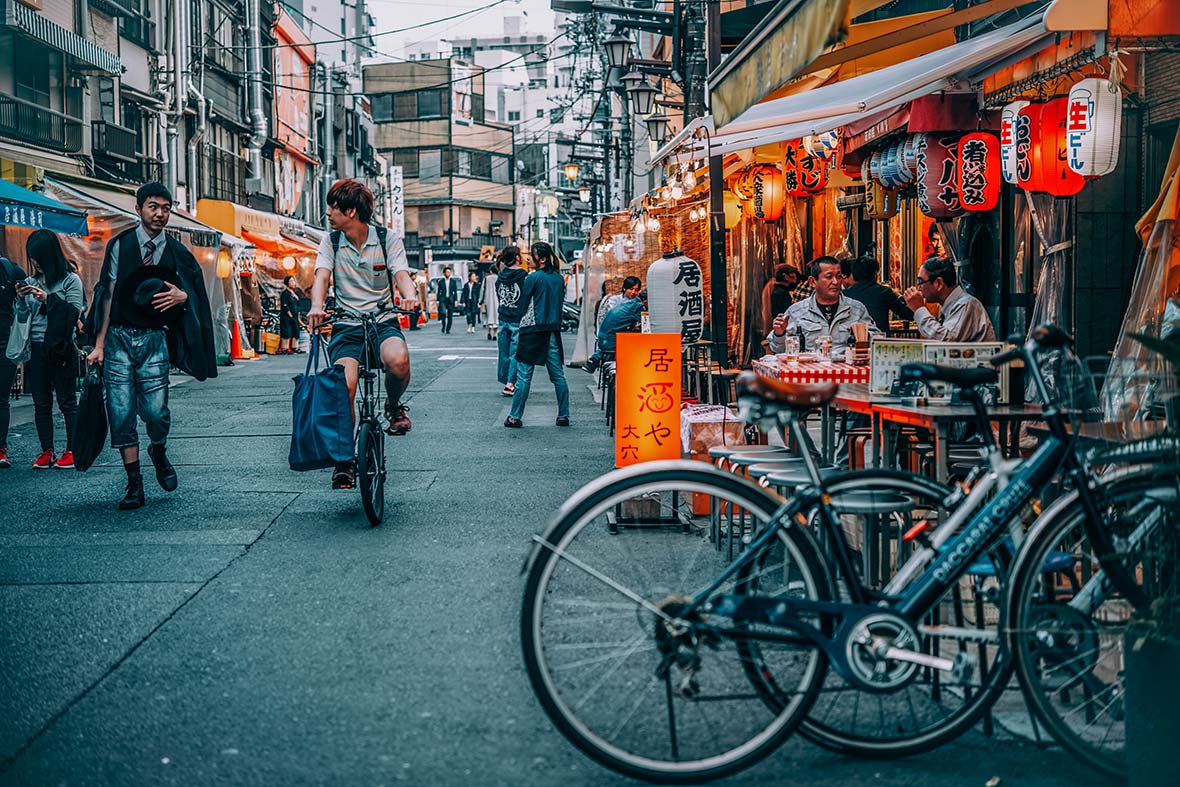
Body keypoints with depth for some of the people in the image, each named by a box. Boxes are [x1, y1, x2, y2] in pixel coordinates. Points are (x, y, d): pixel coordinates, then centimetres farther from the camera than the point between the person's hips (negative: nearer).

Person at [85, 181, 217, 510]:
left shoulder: (176, 253, 6)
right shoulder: (120, 245, 2)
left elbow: (196, 294, 17)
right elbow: (108, 295, 1)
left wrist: (181, 296, -8)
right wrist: (99, 344, -4)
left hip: (155, 338, 0)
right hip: (118, 337, 0)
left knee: (156, 411, -9)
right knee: (121, 412, -2)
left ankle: (159, 453, 25)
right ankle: (134, 486, 7)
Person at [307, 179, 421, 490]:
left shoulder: (388, 240, 1)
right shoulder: (331, 242, 5)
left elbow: (402, 275, -12)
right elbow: (322, 277, -8)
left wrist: (410, 296, -36)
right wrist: (316, 306, -31)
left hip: (383, 321, -1)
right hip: (346, 325, 1)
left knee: (398, 360, -35)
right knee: (344, 387, -22)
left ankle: (394, 406, -1)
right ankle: (345, 459, -7)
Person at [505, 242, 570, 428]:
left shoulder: (534, 278, -10)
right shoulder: (559, 278, 7)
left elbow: (523, 303, -5)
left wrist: (523, 322, 9)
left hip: (533, 331, -6)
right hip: (554, 330, 6)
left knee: (524, 376, -1)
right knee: (558, 376, 9)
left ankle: (515, 417, 1)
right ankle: (563, 415, 10)